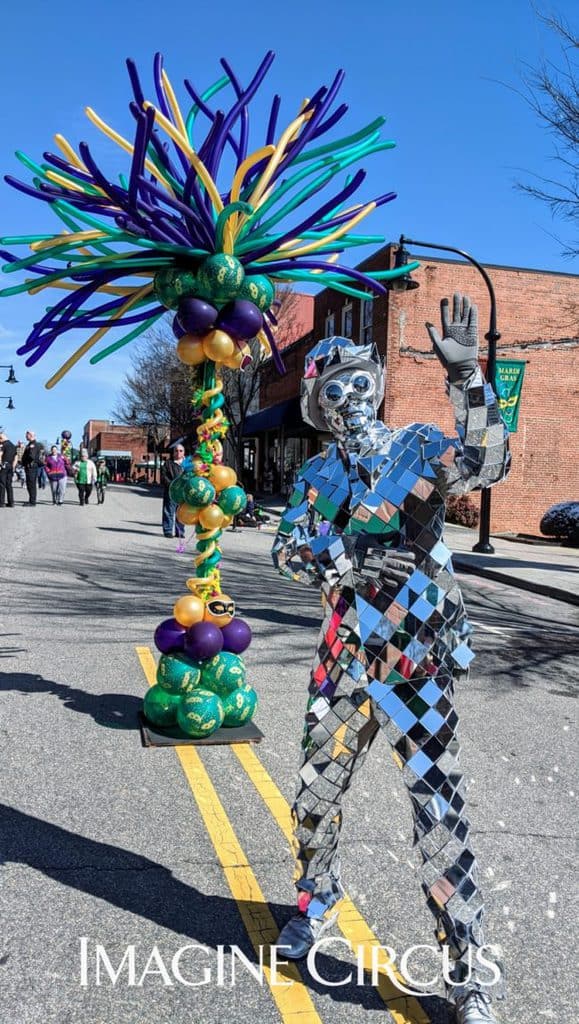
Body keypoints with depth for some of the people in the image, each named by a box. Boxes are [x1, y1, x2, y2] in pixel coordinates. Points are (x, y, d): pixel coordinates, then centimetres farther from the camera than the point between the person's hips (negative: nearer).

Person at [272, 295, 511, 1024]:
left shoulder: (419, 448, -2)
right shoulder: (320, 475, 8)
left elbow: (487, 462, -20)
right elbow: (287, 550, -2)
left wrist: (463, 373, -30)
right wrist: (355, 559, -19)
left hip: (418, 664, -4)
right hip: (344, 661, 4)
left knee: (441, 824, -1)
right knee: (314, 799, 18)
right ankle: (316, 903, 46)